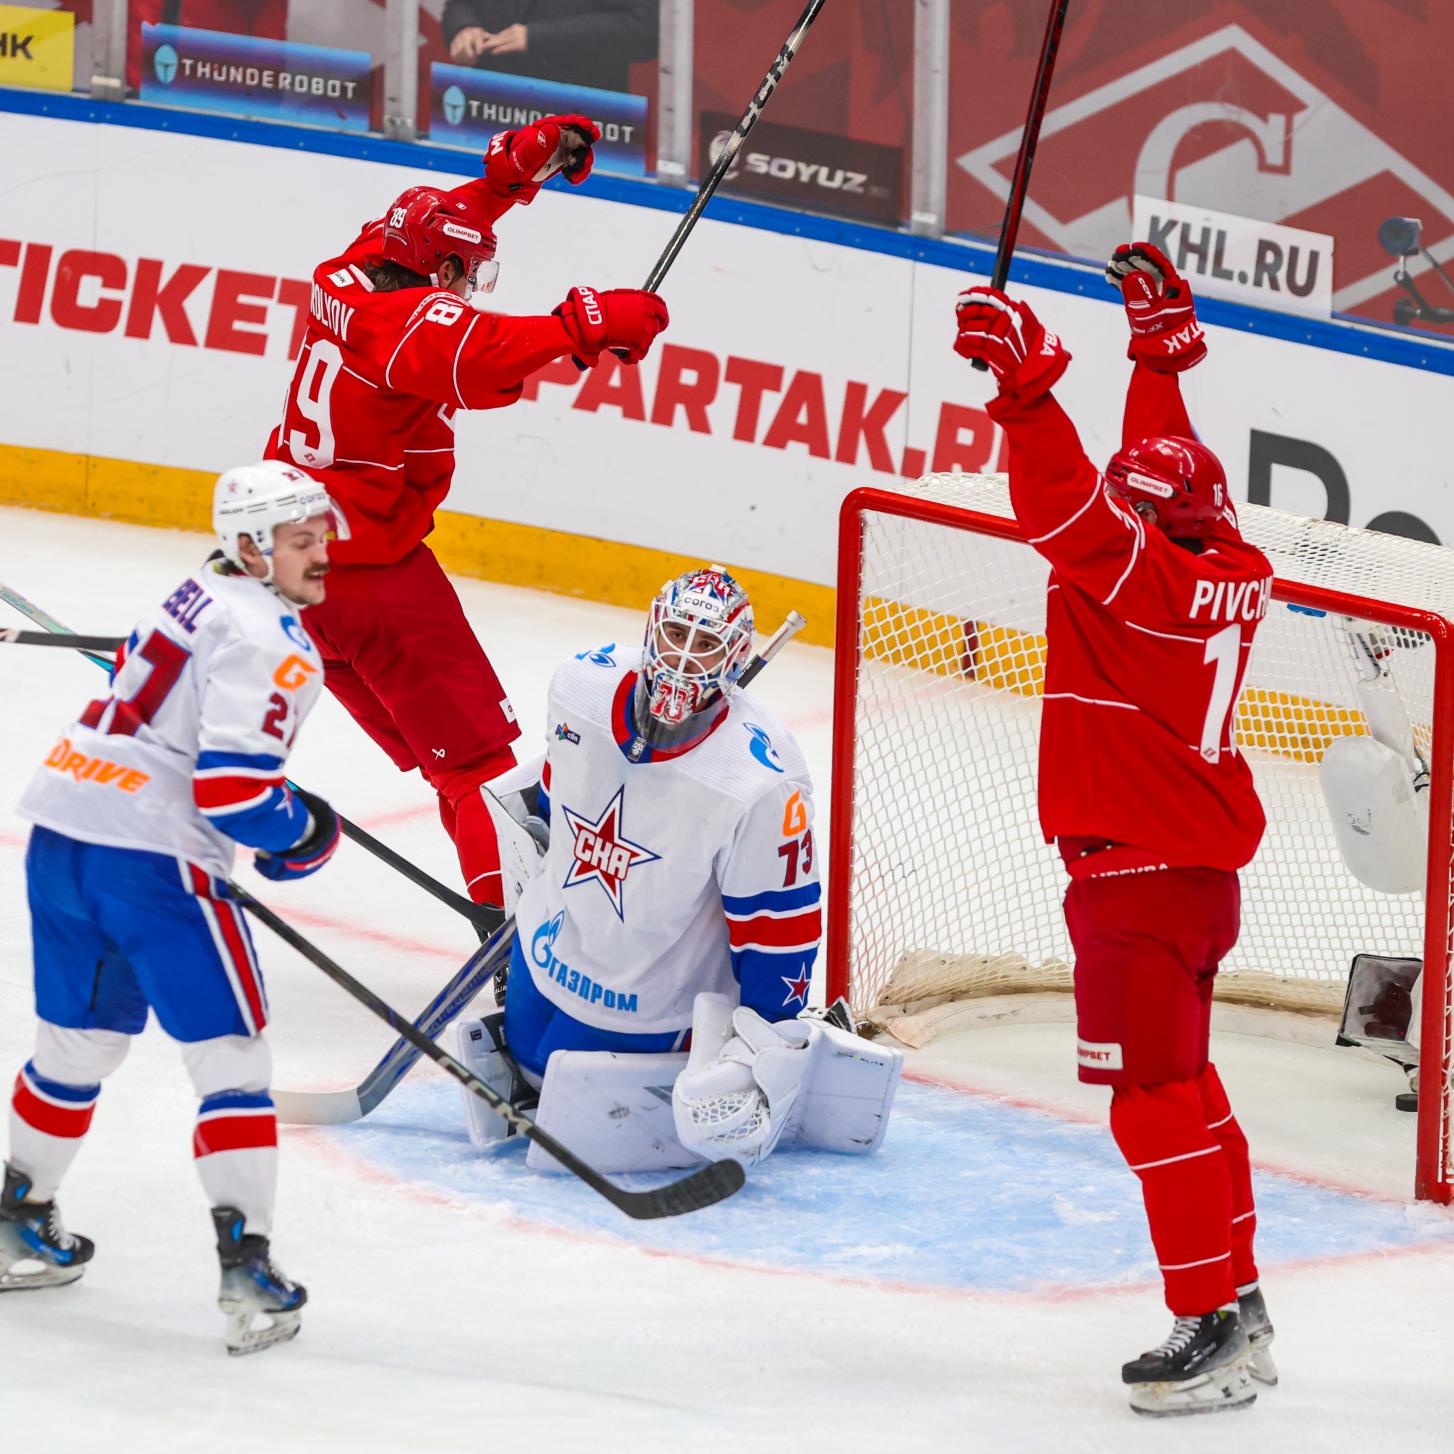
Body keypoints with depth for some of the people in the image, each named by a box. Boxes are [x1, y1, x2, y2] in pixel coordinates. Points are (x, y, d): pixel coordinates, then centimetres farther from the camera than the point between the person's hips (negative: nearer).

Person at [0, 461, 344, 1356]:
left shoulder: (200, 597, 17)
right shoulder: (271, 641, -12)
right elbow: (232, 787, -19)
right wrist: (302, 832, -1)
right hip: (152, 861, -9)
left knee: (80, 1041, 24)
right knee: (232, 1056, -1)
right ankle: (246, 1268, -6)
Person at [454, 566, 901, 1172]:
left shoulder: (761, 785, -33)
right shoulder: (583, 684, -17)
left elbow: (778, 928, -24)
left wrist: (763, 1049, -22)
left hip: (652, 1004, -6)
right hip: (550, 953, 6)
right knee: (529, 1057, 21)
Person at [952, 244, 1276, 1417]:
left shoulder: (1149, 579, -21)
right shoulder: (1232, 571, 3)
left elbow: (1074, 509, -34)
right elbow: (1165, 474, 20)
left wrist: (1028, 379, -38)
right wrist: (1163, 350, 26)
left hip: (1138, 874, -10)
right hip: (1202, 866, 10)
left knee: (1152, 1097, -7)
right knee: (1183, 1083, 19)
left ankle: (1215, 1327, -7)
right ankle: (1235, 1298, 25)